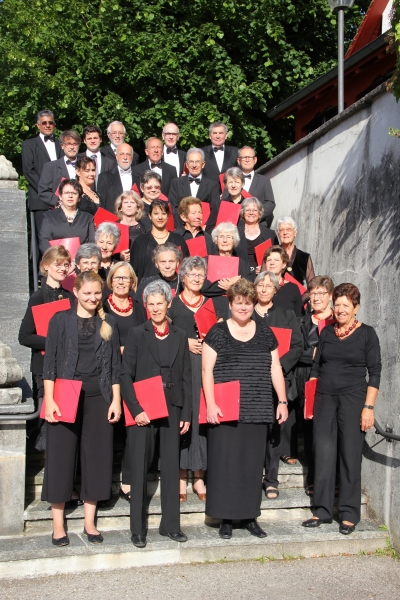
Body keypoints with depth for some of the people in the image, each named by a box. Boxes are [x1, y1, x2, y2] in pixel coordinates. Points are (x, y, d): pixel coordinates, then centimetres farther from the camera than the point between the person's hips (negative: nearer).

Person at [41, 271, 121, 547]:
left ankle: (90, 522, 17)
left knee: (97, 457, 5)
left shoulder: (108, 323, 9)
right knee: (61, 457, 0)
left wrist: (116, 400, 3)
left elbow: (115, 365, 9)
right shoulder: (61, 320, 2)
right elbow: (50, 361, -1)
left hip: (99, 399, 2)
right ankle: (58, 524, 11)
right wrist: (49, 399, -8)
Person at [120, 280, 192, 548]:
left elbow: (186, 378, 10)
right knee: (140, 470, 0)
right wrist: (136, 409, -11)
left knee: (172, 467, 6)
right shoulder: (137, 334, 3)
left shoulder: (180, 336, 10)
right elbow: (126, 375, -2)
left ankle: (171, 524, 17)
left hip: (172, 409, 3)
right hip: (143, 410, -2)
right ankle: (138, 529, 8)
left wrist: (186, 414, 4)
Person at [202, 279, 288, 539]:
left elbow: (275, 368, 14)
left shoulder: (265, 333, 11)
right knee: (224, 461, -1)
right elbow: (207, 370, -3)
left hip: (258, 411, 3)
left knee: (253, 462, 7)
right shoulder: (217, 332, 1)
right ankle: (225, 518, 9)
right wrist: (210, 404, -11)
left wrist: (283, 401, 9)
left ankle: (250, 516, 18)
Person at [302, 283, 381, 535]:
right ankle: (323, 510, 13)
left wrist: (368, 407, -10)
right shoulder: (327, 331, 9)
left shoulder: (367, 333, -1)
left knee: (350, 456, 2)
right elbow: (316, 366, 14)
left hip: (353, 400, -3)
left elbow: (375, 372, -4)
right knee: (324, 455, 4)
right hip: (325, 399, 4)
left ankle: (349, 514, 13)